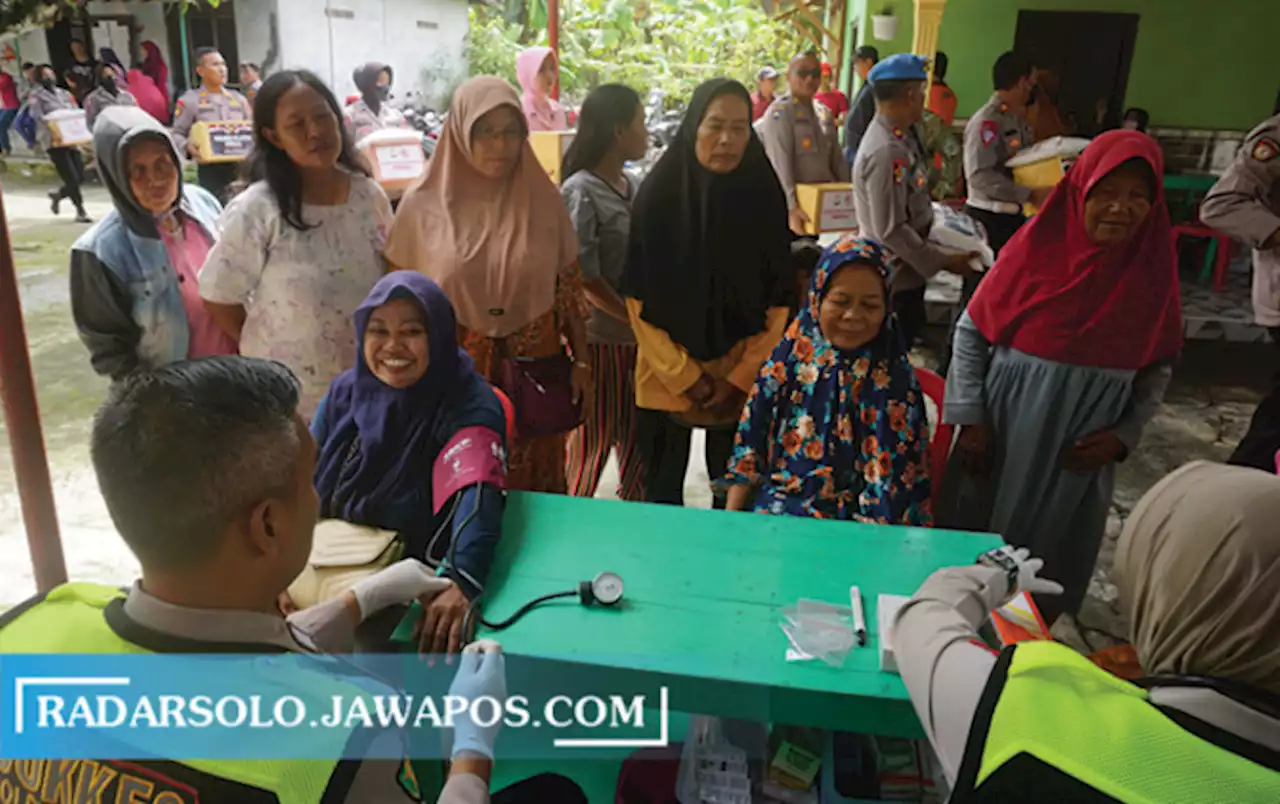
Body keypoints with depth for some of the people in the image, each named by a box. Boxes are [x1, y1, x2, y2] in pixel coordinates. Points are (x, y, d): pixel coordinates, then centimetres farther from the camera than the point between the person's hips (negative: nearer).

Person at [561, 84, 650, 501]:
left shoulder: (634, 186, 8)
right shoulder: (580, 193, -13)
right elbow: (584, 279, -17)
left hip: (638, 334, 6)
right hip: (601, 336, -6)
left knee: (638, 433, 15)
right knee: (595, 437, 6)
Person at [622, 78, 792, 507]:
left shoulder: (765, 197, -5)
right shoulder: (657, 195, -9)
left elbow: (778, 302, -2)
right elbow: (639, 301, -8)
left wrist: (739, 378, -9)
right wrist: (686, 377, -11)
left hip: (744, 383, 1)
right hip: (665, 380, -1)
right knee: (663, 493, 12)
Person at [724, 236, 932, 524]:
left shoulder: (893, 376, -2)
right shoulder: (790, 356, 2)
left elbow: (897, 476, -4)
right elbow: (750, 446, 5)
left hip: (855, 523, -2)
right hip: (776, 507, 2)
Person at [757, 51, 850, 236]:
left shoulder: (824, 113, 15)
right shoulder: (779, 112, -8)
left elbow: (837, 160, 18)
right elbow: (780, 164, -19)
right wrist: (791, 206, -30)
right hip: (796, 200, -7)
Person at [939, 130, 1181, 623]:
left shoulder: (1153, 271, -3)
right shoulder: (1035, 248, -9)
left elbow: (1158, 368, 6)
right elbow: (970, 332, -3)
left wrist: (1124, 435, -7)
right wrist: (970, 419, -7)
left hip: (1082, 452, 2)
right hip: (1002, 435, -1)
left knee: (1052, 558, 15)